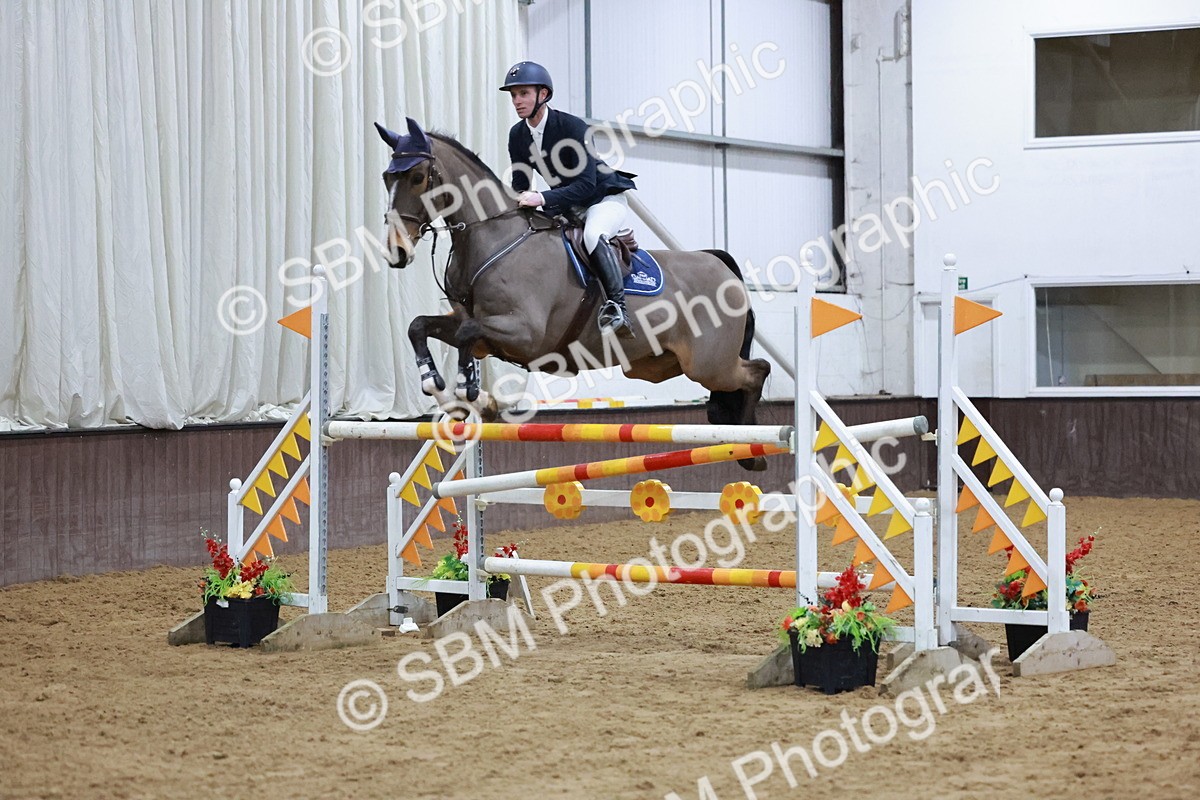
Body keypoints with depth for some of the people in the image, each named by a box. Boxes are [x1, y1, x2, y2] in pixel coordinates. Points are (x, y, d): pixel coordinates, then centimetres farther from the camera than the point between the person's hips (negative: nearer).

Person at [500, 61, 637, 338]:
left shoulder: (573, 127, -25)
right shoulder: (517, 135, -4)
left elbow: (586, 184, -31)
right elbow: (520, 187, 3)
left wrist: (543, 199, -41)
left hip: (606, 197, -8)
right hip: (568, 205, 8)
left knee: (592, 235, -37)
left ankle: (617, 306, -34)